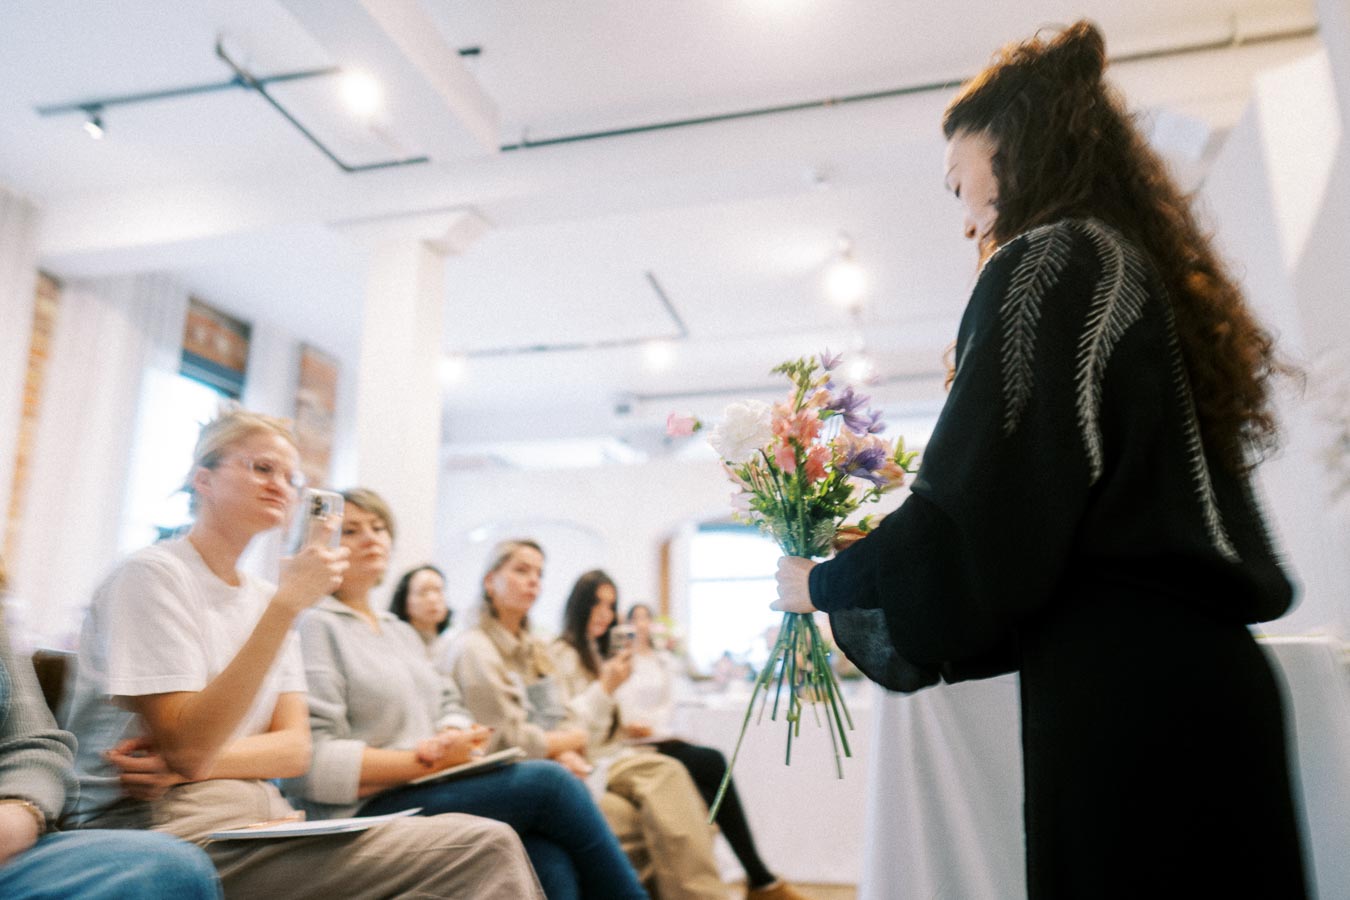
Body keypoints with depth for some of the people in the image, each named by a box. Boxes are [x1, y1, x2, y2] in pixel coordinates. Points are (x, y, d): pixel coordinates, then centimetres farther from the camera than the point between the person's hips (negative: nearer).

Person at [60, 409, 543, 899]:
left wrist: (197, 764, -13)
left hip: (260, 817, 7)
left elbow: (295, 749, 7)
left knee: (490, 844, -14)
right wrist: (287, 603, -22)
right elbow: (189, 746, -18)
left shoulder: (263, 597, 14)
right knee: (486, 848, -20)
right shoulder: (153, 573, -7)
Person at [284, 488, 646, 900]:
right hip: (369, 811, -6)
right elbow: (313, 762, -13)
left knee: (552, 863, -23)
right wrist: (426, 759, -16)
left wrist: (455, 737, -5)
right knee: (548, 781, -22)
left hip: (432, 793, 6)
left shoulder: (402, 631, 23)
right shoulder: (314, 626, -3)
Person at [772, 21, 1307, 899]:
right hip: (1204, 668, 9)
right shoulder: (1144, 267, 17)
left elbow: (973, 515, -19)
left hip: (1120, 690, -9)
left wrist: (823, 583, -2)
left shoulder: (1043, 264, -10)